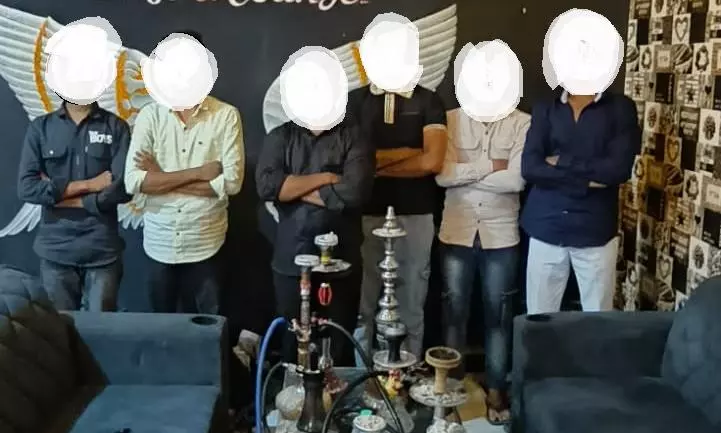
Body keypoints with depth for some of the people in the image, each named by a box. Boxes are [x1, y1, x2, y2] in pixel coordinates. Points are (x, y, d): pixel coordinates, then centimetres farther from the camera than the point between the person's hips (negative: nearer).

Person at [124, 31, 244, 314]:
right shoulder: (150, 115, -2)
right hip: (159, 244, 2)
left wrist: (163, 179, -13)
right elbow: (133, 181, -11)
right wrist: (197, 173, -16)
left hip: (206, 245, -1)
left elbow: (232, 181, -14)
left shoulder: (226, 116, -6)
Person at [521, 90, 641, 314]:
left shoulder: (620, 108, 1)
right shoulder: (544, 110, 6)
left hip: (595, 229, -1)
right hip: (546, 226, 2)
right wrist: (585, 181, -14)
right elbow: (529, 167, -7)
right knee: (539, 318, 8)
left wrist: (562, 162, -9)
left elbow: (619, 168, -13)